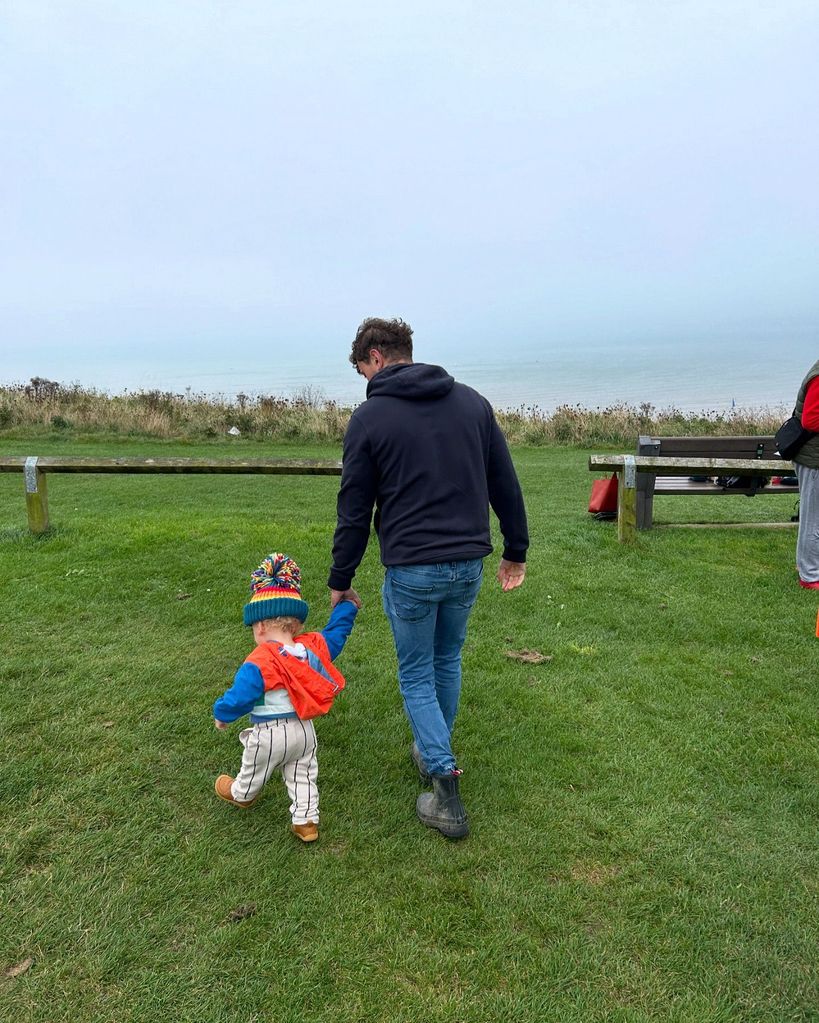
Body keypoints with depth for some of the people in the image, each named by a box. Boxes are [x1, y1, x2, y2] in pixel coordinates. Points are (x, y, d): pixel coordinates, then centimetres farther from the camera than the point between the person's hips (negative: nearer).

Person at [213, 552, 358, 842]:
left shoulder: (258, 664, -26)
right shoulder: (312, 646, -9)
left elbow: (239, 697, -23)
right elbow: (335, 633, 7)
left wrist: (221, 714, -2)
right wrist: (347, 606, 21)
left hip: (269, 735, -4)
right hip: (304, 730, 4)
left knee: (254, 772, 26)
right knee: (302, 776, 22)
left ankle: (241, 795, 53)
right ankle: (306, 821, 25)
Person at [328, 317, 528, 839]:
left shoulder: (370, 417, -7)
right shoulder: (473, 402, 5)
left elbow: (355, 511, -4)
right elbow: (505, 484, 7)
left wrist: (340, 580, 7)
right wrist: (516, 551, 16)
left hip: (411, 570, -4)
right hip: (469, 565, 5)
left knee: (417, 675, 12)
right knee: (448, 662, 24)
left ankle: (447, 794, 8)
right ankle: (435, 756, 41)